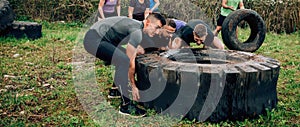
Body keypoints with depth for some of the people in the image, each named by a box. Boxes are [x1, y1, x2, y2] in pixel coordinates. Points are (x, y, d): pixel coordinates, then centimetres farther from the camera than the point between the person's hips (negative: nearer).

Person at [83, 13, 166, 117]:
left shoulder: (137, 26, 14)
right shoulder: (137, 32, -17)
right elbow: (130, 62, -15)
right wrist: (133, 86, -10)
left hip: (97, 37, 11)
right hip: (93, 39, -11)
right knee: (124, 60, -26)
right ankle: (125, 105, -21)